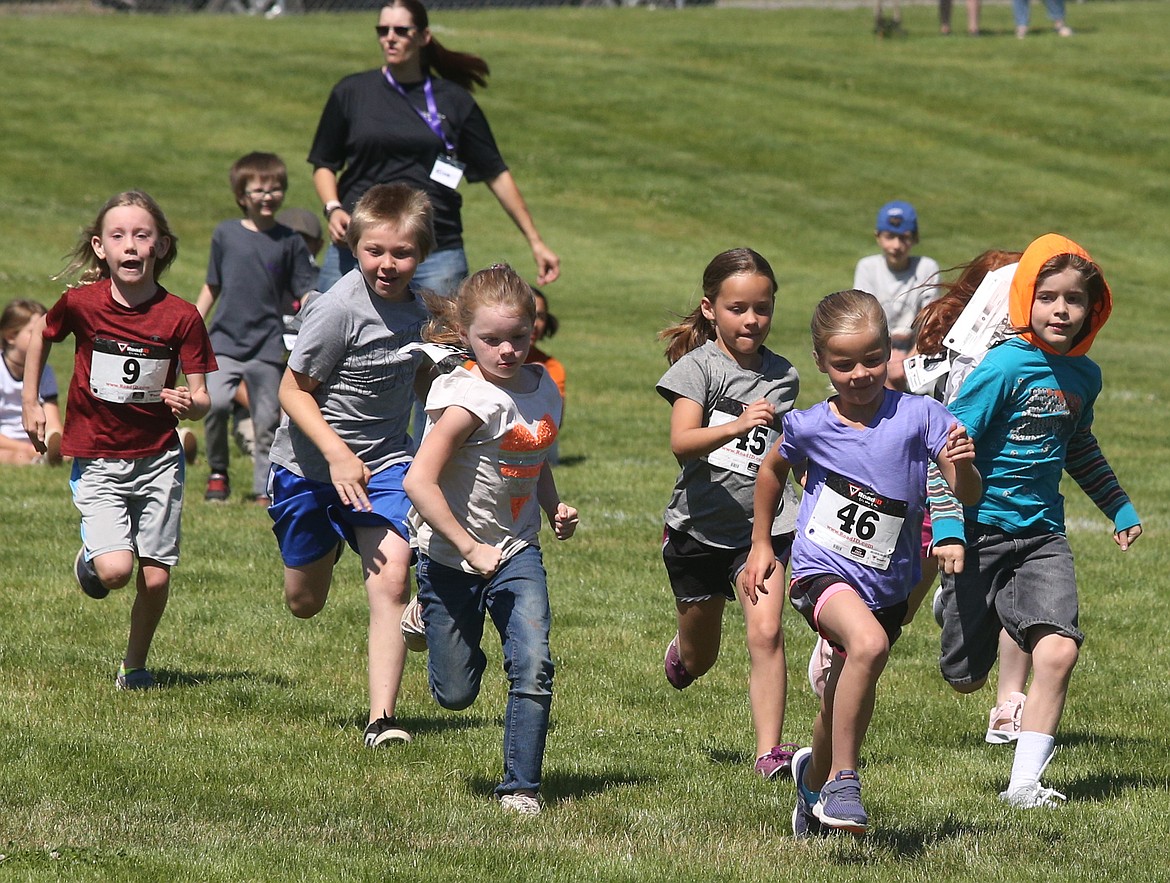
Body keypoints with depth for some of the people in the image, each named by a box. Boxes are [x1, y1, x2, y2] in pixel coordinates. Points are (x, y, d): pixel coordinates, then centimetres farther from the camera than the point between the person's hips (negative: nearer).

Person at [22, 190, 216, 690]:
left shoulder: (180, 317, -10)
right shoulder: (80, 303, -11)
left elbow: (202, 398, -6)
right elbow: (41, 333, 12)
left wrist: (190, 404, -28)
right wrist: (31, 403, 11)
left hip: (158, 459, 1)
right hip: (97, 462, -1)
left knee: (156, 578, 1)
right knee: (115, 570, -17)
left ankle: (135, 665, 27)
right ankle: (89, 560, 20)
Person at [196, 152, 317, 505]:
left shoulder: (290, 241, 5)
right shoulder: (225, 234, 6)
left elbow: (307, 295, 6)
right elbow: (212, 287, 14)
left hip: (268, 346, 0)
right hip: (225, 340, 0)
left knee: (267, 421, 0)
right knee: (216, 403, -19)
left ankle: (264, 489, 13)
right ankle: (218, 473, 2)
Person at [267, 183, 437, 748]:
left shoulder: (414, 307, -1)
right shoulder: (339, 309, -22)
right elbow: (292, 390, -18)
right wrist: (336, 453, -28)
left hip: (383, 462, 3)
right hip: (310, 467, -3)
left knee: (391, 582, -17)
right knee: (305, 604, 13)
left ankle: (381, 718, -15)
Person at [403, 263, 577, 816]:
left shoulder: (544, 389, 2)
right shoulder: (469, 399, -20)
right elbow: (420, 481, -26)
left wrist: (556, 508, 3)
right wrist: (470, 549, -25)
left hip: (517, 552, 4)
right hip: (452, 558, -4)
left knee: (533, 668, -15)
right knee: (455, 694, 8)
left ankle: (521, 787, 0)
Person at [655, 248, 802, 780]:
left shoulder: (783, 377, 3)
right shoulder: (698, 366, -11)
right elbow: (682, 442, -27)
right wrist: (738, 425, -42)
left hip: (762, 527, 1)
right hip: (699, 528, -1)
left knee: (766, 634, -20)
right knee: (699, 659, 17)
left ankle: (770, 751, -16)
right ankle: (681, 651, 55)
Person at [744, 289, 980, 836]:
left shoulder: (918, 416, -9)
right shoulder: (809, 427, -7)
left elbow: (967, 494, -12)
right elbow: (772, 471, 15)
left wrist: (962, 465, -34)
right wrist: (761, 544, 20)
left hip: (889, 583, 3)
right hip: (823, 571, -3)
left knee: (848, 701, 19)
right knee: (869, 644, -34)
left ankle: (815, 777, 52)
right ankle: (841, 780, -23)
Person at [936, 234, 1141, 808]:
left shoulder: (1084, 375, 5)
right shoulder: (1005, 366, -15)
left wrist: (1120, 509, 27)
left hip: (1042, 535, 4)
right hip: (982, 530, -4)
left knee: (1058, 651, -18)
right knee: (965, 679, 4)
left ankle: (1024, 782, -6)